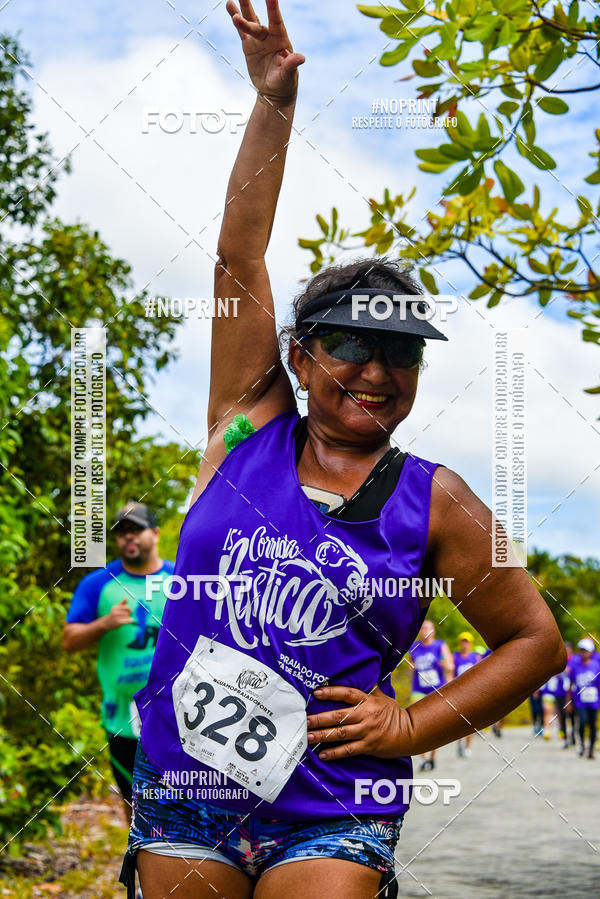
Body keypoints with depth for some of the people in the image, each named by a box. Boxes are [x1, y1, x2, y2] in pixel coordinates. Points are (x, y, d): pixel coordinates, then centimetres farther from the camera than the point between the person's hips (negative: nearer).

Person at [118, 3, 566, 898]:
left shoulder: (433, 502, 2)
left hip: (331, 818, -1)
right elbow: (240, 253, 4)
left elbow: (537, 641, 9)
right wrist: (273, 102, 2)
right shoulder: (247, 429, 5)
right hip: (181, 795, 2)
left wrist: (416, 726, -1)